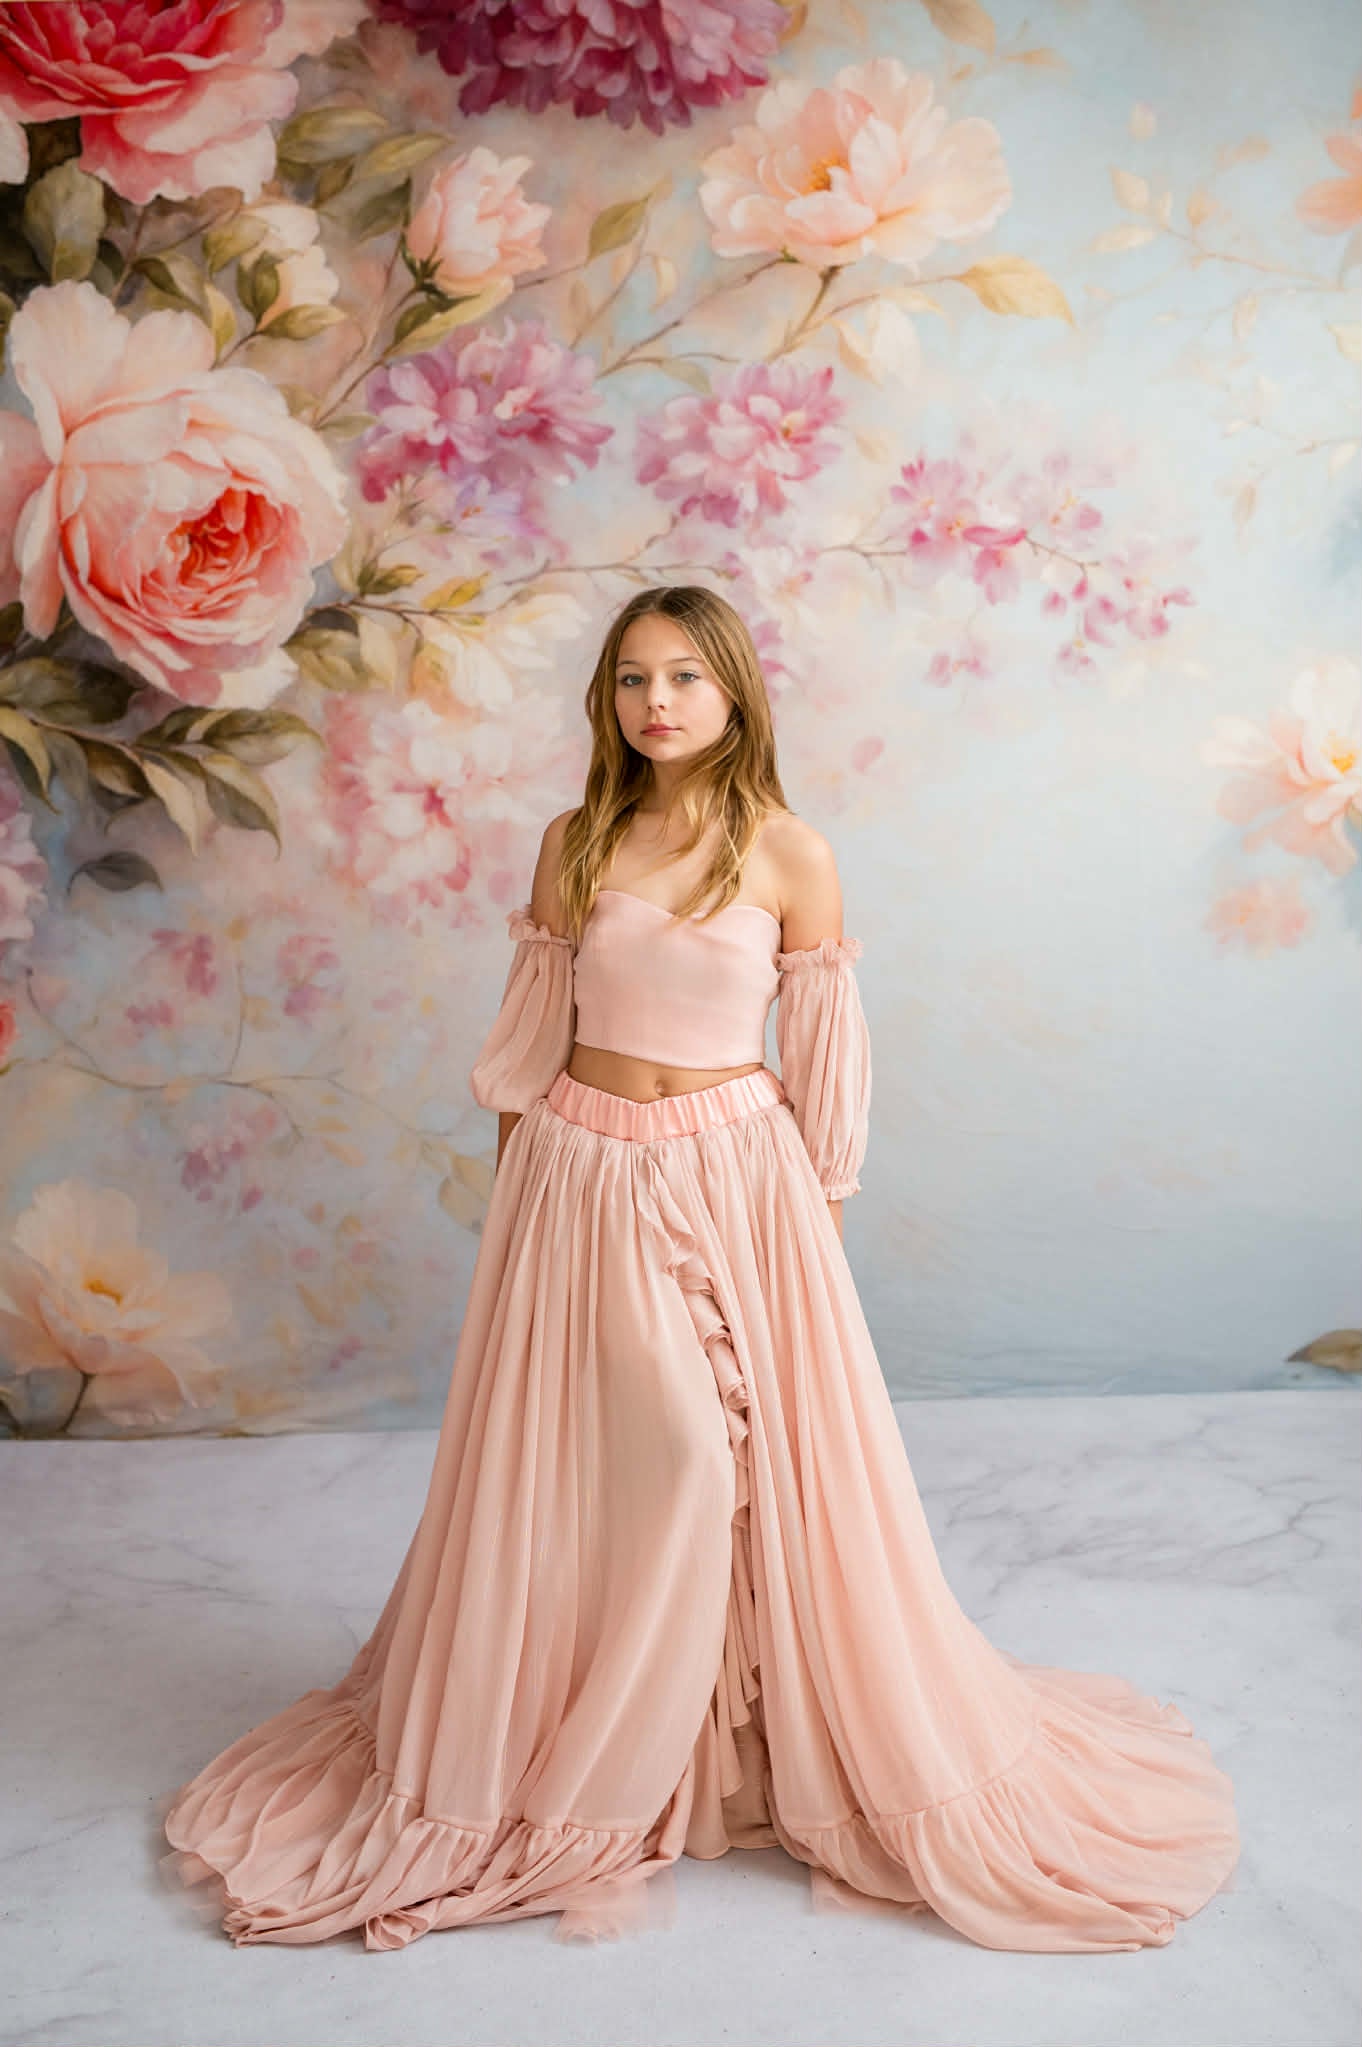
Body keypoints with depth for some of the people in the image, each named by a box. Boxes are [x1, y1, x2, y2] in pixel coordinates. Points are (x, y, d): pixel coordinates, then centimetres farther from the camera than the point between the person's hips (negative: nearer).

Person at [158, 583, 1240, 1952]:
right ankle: (566, 1753, 30)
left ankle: (784, 1744, 29)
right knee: (575, 1469, 8)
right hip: (580, 1182, 2)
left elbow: (824, 1061, 1)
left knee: (748, 1466, 5)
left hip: (733, 1185, -1)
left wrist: (813, 1214, 1)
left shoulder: (789, 854, -3)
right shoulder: (574, 843, 3)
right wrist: (514, 1194, 9)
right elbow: (528, 1039, 8)